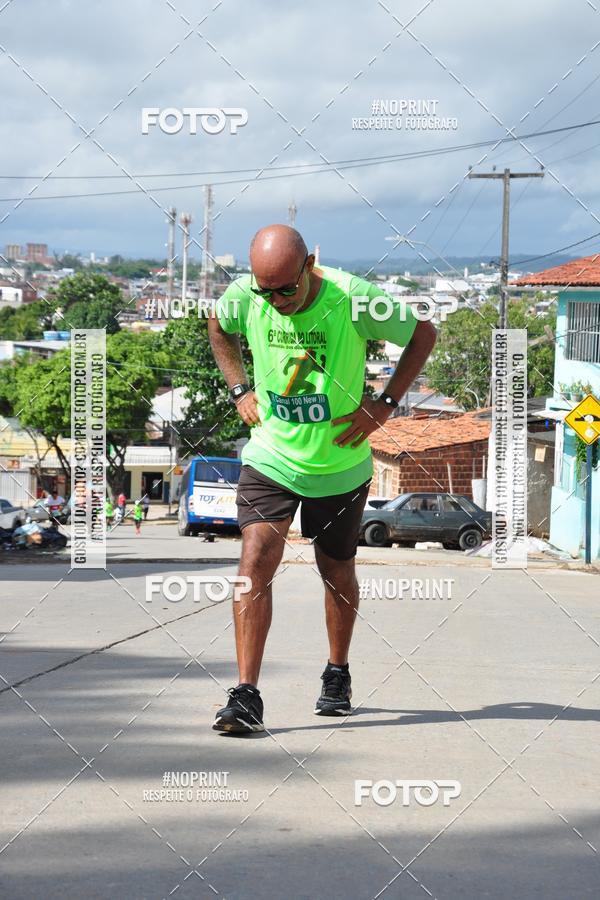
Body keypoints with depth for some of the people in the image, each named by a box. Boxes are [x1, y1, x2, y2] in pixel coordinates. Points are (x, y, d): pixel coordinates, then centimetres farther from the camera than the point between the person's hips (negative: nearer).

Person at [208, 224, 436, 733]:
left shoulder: (353, 299, -21)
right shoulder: (244, 297, -13)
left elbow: (423, 334, -4)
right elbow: (218, 326, 14)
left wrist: (385, 404, -9)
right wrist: (239, 390, 4)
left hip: (340, 462, -1)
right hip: (270, 457, 1)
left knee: (337, 571, 14)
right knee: (257, 559, -16)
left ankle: (338, 676, 38)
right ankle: (246, 697, -17)